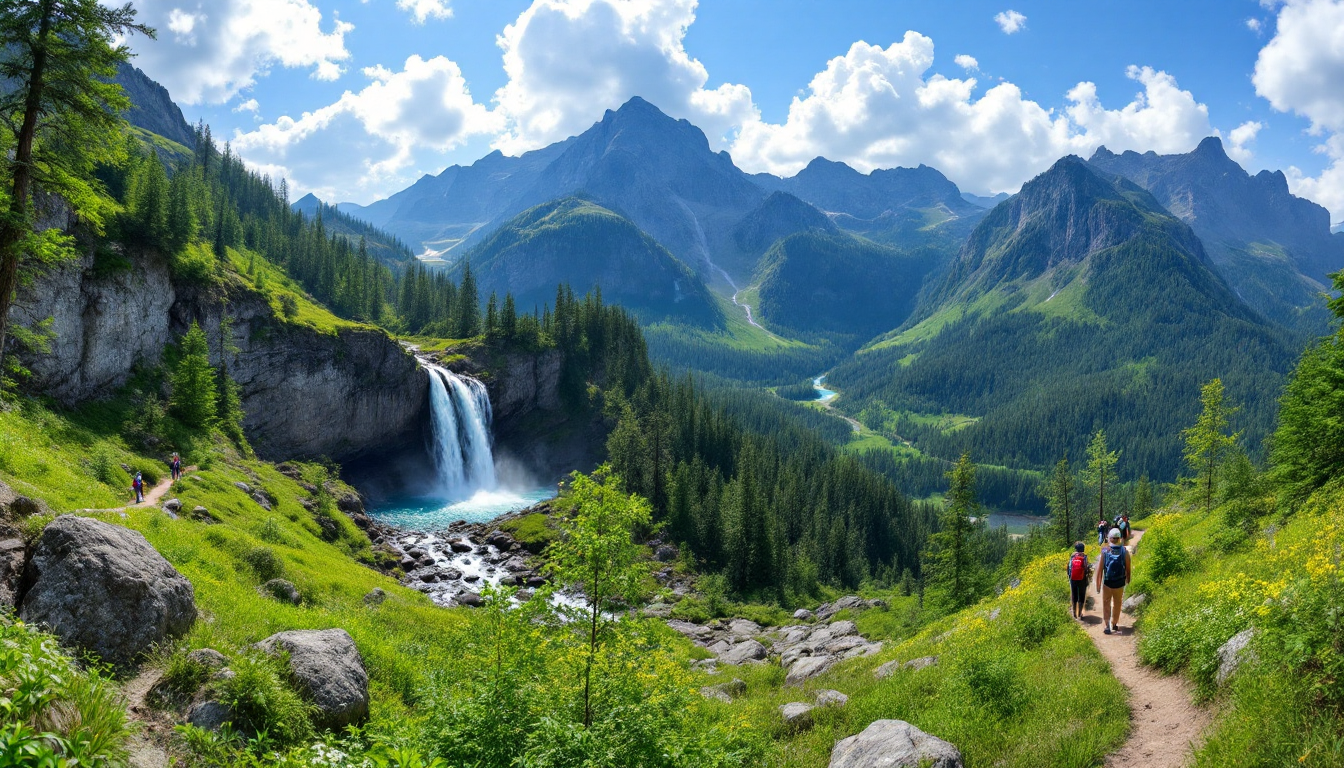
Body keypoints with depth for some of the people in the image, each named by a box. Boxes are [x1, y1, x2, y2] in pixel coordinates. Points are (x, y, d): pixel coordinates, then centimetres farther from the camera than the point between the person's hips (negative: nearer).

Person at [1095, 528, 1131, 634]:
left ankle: (1106, 626, 0)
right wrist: (1128, 581, 13)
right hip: (1120, 584, 1)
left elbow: (1099, 570, -6)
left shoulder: (1105, 551, -7)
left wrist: (1098, 585, 1)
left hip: (1107, 583, -1)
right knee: (1117, 604, 19)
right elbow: (1128, 569, -2)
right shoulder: (1125, 551, -6)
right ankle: (1114, 624, 31)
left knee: (1106, 605, 10)